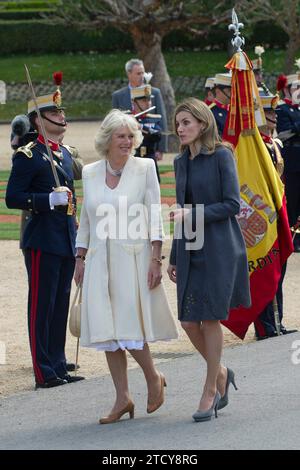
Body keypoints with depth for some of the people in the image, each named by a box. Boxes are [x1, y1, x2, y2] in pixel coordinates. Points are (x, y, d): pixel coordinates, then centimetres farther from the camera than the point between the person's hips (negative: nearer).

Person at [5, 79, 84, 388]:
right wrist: (50, 199, -23)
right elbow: (13, 198, -14)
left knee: (60, 305, 12)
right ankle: (44, 373, -2)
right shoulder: (27, 156, -10)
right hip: (43, 243, -8)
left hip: (66, 243, 8)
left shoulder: (65, 154, 15)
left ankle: (58, 366, 18)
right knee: (42, 306, -4)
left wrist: (77, 233, 21)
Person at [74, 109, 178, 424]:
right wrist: (80, 259, 12)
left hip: (133, 257, -4)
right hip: (100, 260, 4)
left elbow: (154, 217, -3)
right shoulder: (90, 173, 8)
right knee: (107, 328, 2)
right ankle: (122, 398, 8)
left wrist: (156, 259, -9)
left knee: (129, 325, -9)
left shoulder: (145, 168, -2)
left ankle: (153, 378, 16)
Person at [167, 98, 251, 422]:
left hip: (218, 249, -6)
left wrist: (192, 214, -19)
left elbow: (232, 204, -12)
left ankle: (211, 392, 8)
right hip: (190, 251, 6)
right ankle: (220, 372, 26)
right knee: (189, 321, 2)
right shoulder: (181, 162, 12)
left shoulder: (221, 156, -7)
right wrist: (174, 258, 17)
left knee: (210, 319, -3)